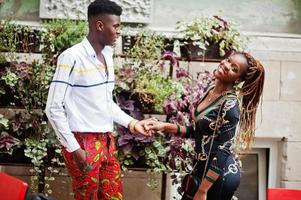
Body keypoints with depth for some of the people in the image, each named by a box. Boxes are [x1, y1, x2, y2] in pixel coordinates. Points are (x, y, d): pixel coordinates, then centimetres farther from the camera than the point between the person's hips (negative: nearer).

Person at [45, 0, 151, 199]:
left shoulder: (107, 56, 8)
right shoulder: (72, 57, -15)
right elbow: (54, 108, -15)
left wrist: (131, 123, 8)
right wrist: (74, 148, -16)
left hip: (107, 141, 8)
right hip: (83, 142, -7)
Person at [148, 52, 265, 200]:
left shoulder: (230, 105, -20)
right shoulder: (210, 90, 4)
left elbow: (222, 152, -21)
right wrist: (165, 127, -1)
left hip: (220, 174, -8)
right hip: (204, 168, 8)